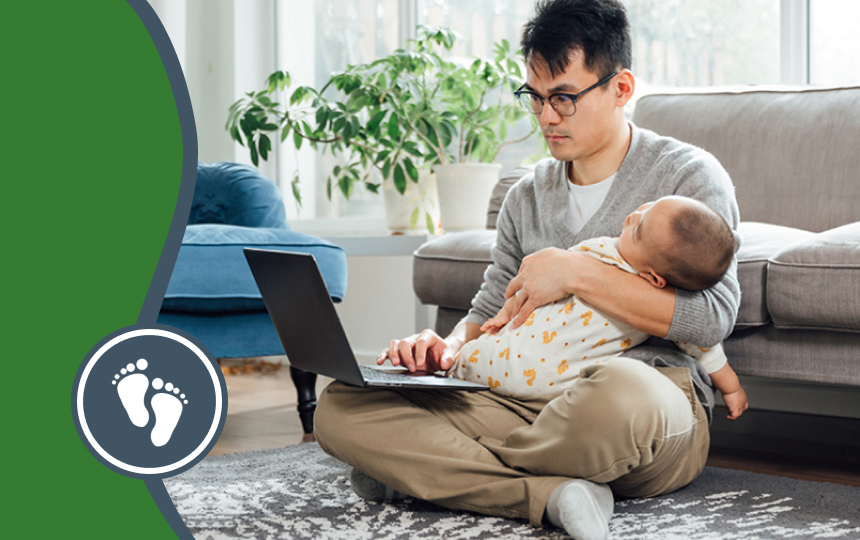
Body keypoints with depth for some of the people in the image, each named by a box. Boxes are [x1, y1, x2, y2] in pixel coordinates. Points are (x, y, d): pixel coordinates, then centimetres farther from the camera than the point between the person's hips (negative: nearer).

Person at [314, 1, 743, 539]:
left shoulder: (691, 176, 2)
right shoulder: (527, 196, 19)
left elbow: (713, 318, -11)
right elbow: (491, 312, 22)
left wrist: (578, 273, -14)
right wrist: (450, 347, -2)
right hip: (529, 401, 5)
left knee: (619, 394, -46)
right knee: (342, 407, -16)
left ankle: (434, 471, -18)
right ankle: (552, 494, -28)